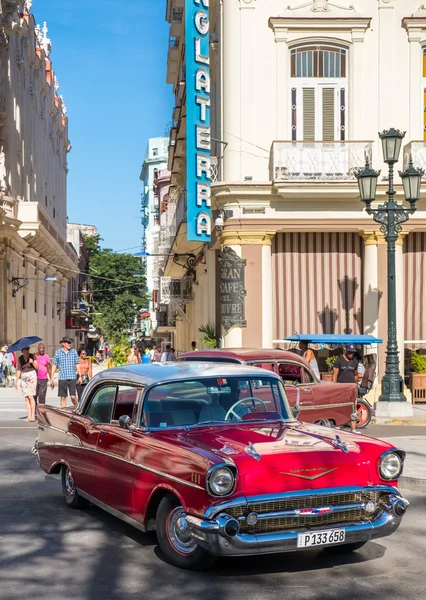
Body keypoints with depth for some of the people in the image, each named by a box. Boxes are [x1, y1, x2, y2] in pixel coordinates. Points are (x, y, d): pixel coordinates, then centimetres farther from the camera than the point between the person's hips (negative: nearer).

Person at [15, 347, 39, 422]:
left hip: (32, 376, -4)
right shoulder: (20, 358, 6)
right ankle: (29, 416, 4)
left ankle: (33, 416, -11)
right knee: (26, 397, 2)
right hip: (24, 378, 4)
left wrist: (32, 362, -19)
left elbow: (37, 367, -2)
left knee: (31, 396, -12)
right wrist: (16, 381, 7)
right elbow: (19, 370, 10)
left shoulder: (32, 356, -3)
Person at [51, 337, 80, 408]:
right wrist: (52, 378, 4)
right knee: (63, 397, 3)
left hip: (72, 378, 0)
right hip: (62, 378, 0)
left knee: (73, 396, -6)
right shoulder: (58, 352, 4)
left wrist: (79, 376, 6)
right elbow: (54, 365, 7)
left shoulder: (74, 352, 6)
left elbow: (77, 365, 10)